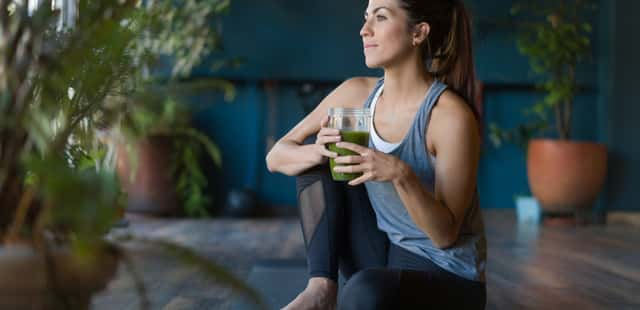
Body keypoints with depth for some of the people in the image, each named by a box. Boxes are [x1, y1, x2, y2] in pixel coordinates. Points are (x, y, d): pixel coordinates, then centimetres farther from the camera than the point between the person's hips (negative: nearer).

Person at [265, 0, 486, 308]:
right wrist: (317, 152, -22)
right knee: (314, 158, -3)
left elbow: (445, 234, -19)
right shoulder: (357, 93, -3)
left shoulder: (452, 115, -21)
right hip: (385, 257, 6)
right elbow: (276, 157, 0)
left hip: (446, 280, -6)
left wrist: (401, 174, -35)